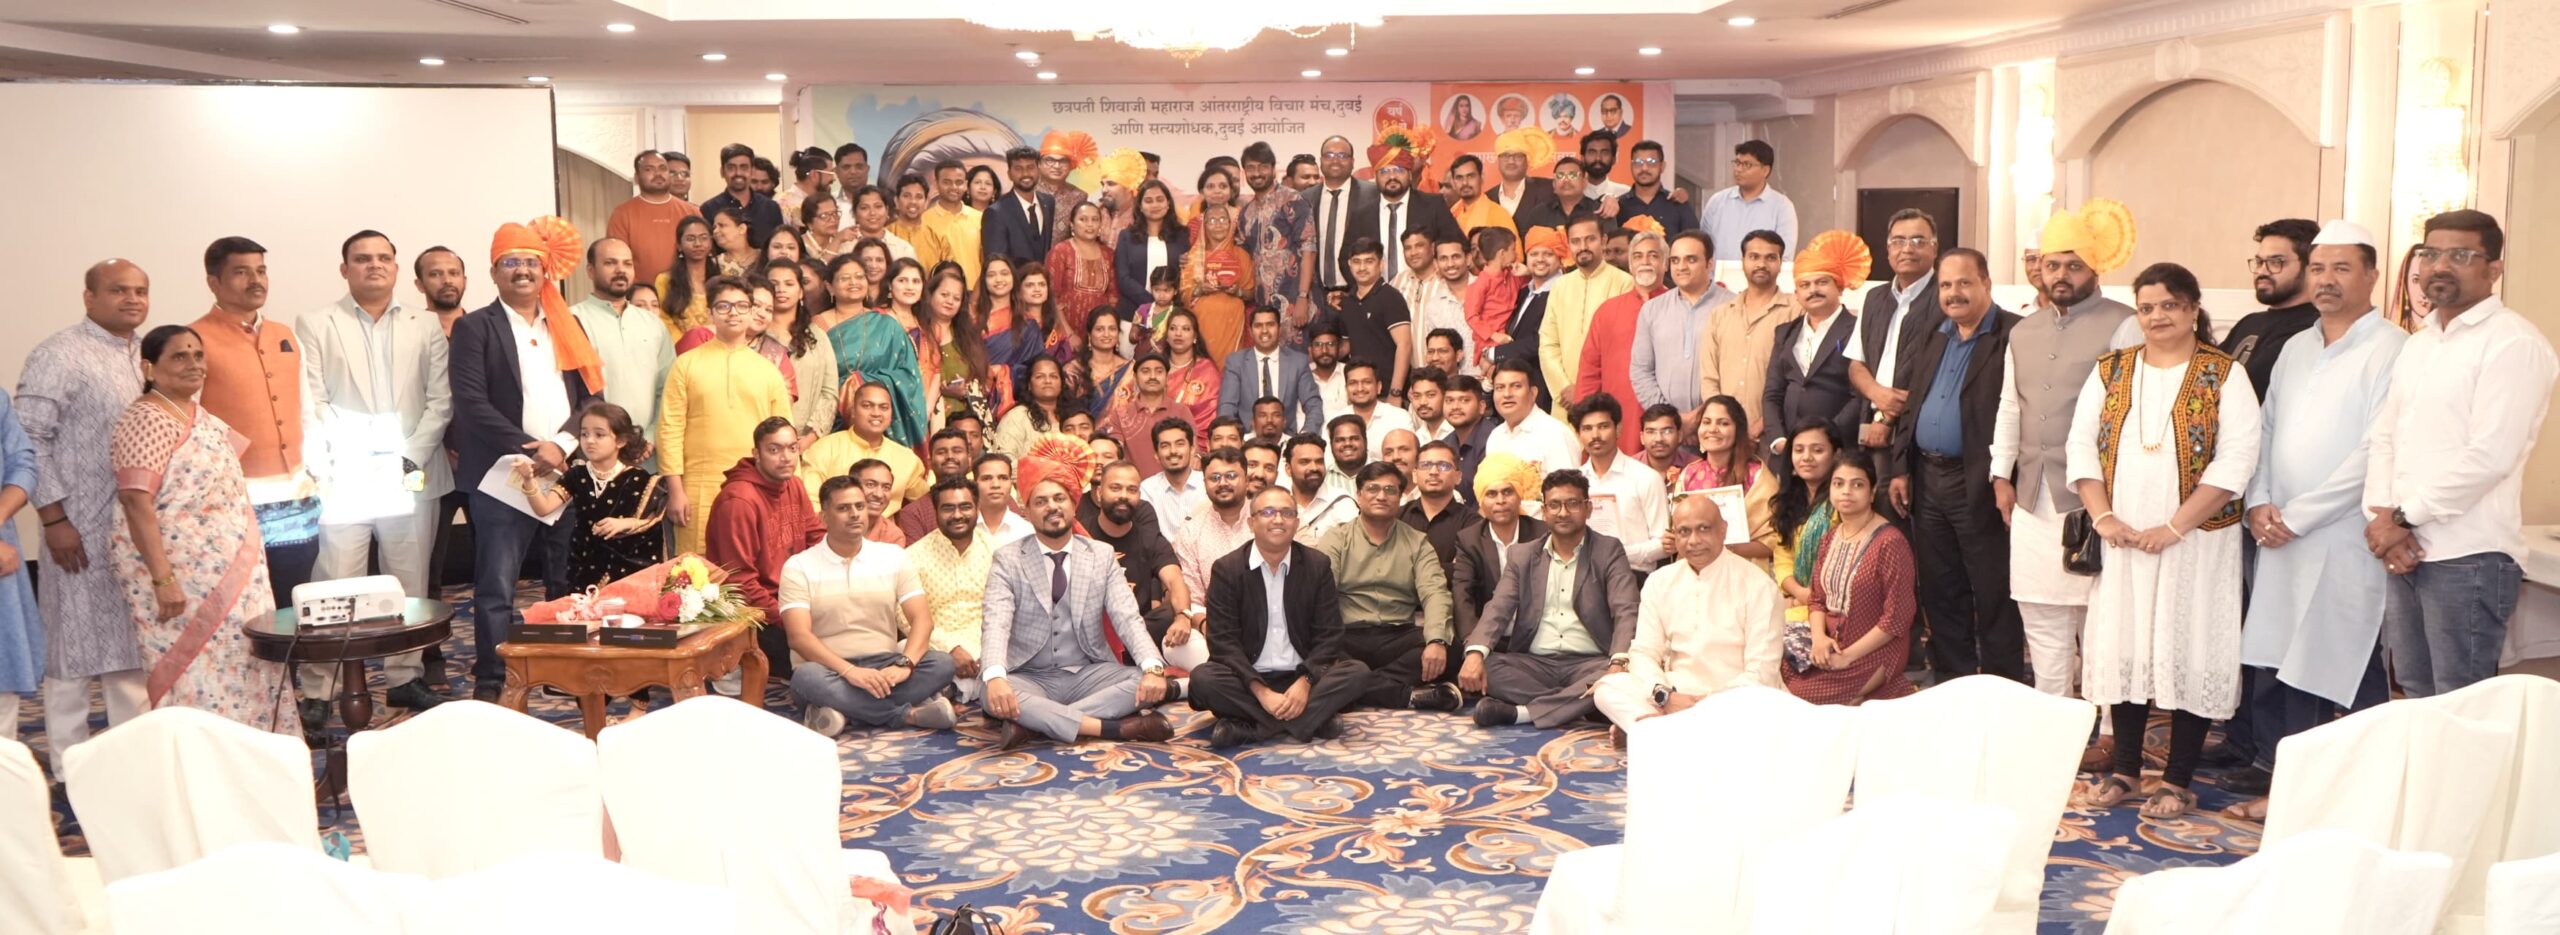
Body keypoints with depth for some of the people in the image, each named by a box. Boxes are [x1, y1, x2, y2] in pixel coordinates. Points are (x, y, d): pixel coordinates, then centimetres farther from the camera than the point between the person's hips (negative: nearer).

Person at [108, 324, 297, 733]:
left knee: (242, 673, 9)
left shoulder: (208, 420, 14)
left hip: (230, 576, 9)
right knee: (194, 680, -8)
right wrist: (163, 579, -25)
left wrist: (248, 569, 19)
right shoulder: (145, 420, -13)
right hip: (181, 578, -9)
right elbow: (136, 504, -20)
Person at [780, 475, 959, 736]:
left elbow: (922, 619, -3)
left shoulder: (894, 558, 7)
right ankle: (910, 713, -26)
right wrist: (850, 671, -29)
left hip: (884, 665, 2)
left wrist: (904, 664, -23)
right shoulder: (799, 567, -2)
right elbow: (799, 636, -14)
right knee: (807, 676, -37)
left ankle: (843, 712, -28)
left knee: (943, 664, -24)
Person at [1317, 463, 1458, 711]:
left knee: (1445, 653, -29)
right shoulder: (1336, 539, 10)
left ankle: (1354, 689, -28)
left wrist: (1437, 641, -21)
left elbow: (1434, 594, -1)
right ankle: (1407, 694, -30)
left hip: (1399, 638, 1)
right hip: (1349, 637, -1)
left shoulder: (1417, 543, 15)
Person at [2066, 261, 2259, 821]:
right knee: (2123, 646, 7)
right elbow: (2082, 446, 5)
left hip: (2196, 540, -3)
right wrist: (2104, 517, -8)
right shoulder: (2110, 372, 9)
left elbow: (2235, 460, -11)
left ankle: (2178, 782, 10)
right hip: (2123, 538, 4)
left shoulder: (2224, 376, -3)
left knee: (2187, 650, 1)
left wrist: (2173, 528, -17)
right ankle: (2125, 771, 19)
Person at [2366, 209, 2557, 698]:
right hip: (2405, 550, 7)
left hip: (2469, 558, -7)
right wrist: (2382, 517, -4)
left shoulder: (2514, 343, -10)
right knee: (2417, 698, 14)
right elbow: (2384, 437, 12)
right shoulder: (2418, 344, 16)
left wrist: (2402, 516, -11)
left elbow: (2488, 456, -18)